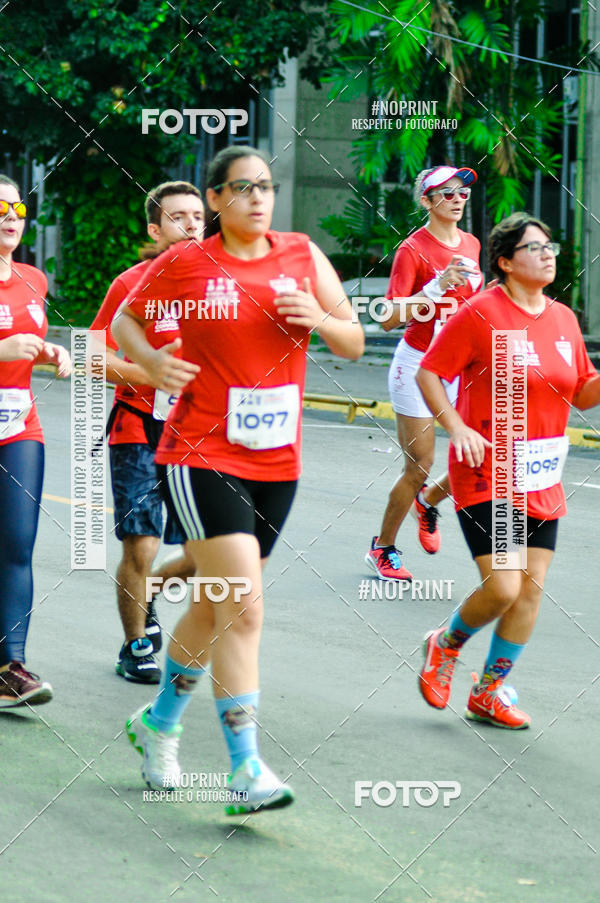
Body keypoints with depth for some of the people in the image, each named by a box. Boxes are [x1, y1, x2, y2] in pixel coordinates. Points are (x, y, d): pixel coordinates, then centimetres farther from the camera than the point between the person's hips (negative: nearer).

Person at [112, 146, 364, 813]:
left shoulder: (303, 256, 6)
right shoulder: (183, 266, -3)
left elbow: (354, 344, 9)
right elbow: (125, 321, 12)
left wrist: (321, 319, -12)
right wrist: (154, 362, -8)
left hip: (276, 462, 5)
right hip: (202, 457, -5)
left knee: (215, 606, 17)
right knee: (242, 607, -16)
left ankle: (160, 722, 39)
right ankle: (245, 771, -16)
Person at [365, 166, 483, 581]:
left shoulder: (471, 244, 8)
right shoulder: (412, 250, -12)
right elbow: (391, 318, -21)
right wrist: (437, 286, -30)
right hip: (418, 366, -6)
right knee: (420, 466, -3)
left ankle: (428, 503, 27)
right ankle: (383, 547, 17)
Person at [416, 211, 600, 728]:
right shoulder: (481, 313, -11)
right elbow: (428, 373, -7)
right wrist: (456, 428, -18)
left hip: (542, 480, 6)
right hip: (487, 473, -6)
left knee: (531, 587, 4)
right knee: (502, 588, -13)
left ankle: (489, 692, 18)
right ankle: (446, 645, 18)